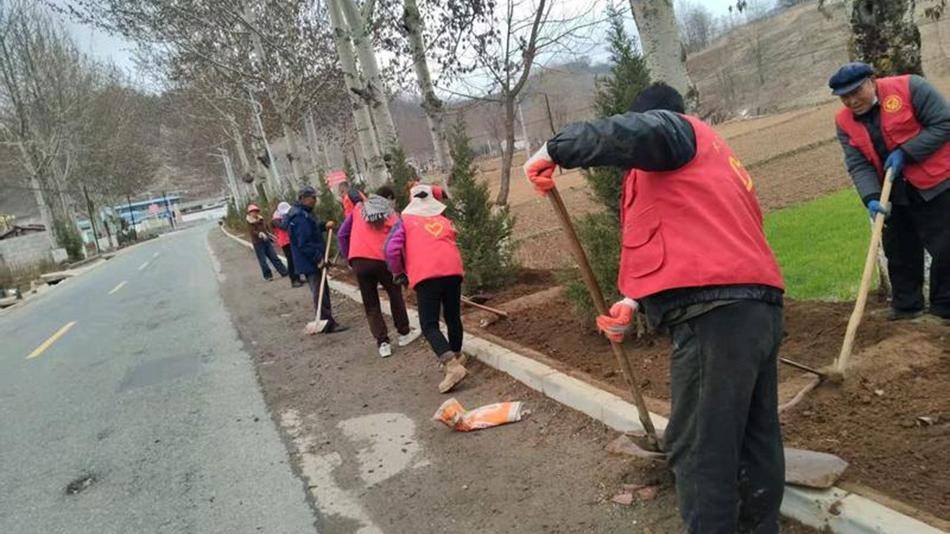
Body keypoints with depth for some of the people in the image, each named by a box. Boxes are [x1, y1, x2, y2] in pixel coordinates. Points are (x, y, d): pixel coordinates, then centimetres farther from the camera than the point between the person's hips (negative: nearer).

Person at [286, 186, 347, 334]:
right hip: (310, 262, -11)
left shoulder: (304, 213, 13)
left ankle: (327, 322, 25)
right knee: (320, 292, -5)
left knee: (322, 291, 16)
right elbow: (304, 244, -25)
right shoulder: (300, 218, -21)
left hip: (313, 261, 11)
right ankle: (328, 323, 0)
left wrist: (324, 225, 8)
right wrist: (318, 259, -25)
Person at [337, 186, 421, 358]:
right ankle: (404, 333, 30)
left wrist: (349, 258, 19)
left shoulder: (358, 208, 16)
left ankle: (383, 343, 9)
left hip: (358, 262, 2)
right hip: (382, 261, -2)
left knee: (371, 304, 12)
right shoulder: (392, 216, 10)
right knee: (395, 295, 21)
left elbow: (342, 235, 14)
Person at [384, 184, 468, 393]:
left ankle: (452, 365, -18)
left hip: (426, 276, -4)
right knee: (453, 317, 20)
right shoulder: (444, 221, 24)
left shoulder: (405, 221, 14)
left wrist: (398, 273, 17)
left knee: (429, 325, -2)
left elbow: (392, 249, 4)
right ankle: (456, 356, 37)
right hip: (453, 270, 4)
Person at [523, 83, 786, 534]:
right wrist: (635, 303, 25)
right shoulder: (711, 159, 33)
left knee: (699, 449, -3)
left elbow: (634, 133, -22)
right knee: (756, 440, 17)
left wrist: (553, 150, -12)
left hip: (715, 313, -10)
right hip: (759, 306, 10)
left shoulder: (674, 126, 5)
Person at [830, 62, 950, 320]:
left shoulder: (910, 88, -13)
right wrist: (871, 198, -23)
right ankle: (906, 305, 27)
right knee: (899, 251, 12)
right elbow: (858, 165, -8)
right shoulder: (845, 122, -1)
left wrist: (905, 153, -21)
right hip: (895, 195, 5)